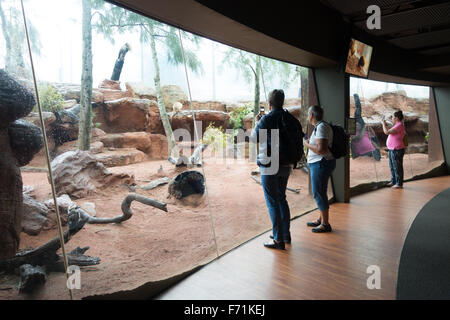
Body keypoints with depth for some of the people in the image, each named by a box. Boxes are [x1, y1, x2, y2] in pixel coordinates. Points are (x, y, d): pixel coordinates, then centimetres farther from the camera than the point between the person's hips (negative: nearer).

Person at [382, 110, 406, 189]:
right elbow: (389, 132, 23)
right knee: (392, 167, 18)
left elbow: (387, 132, -22)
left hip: (397, 150, -11)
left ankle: (399, 184, 3)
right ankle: (393, 181, 30)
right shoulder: (397, 125, 14)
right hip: (392, 150, 11)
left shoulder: (399, 126, -19)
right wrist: (385, 124, 17)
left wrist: (383, 124, -7)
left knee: (397, 167, -4)